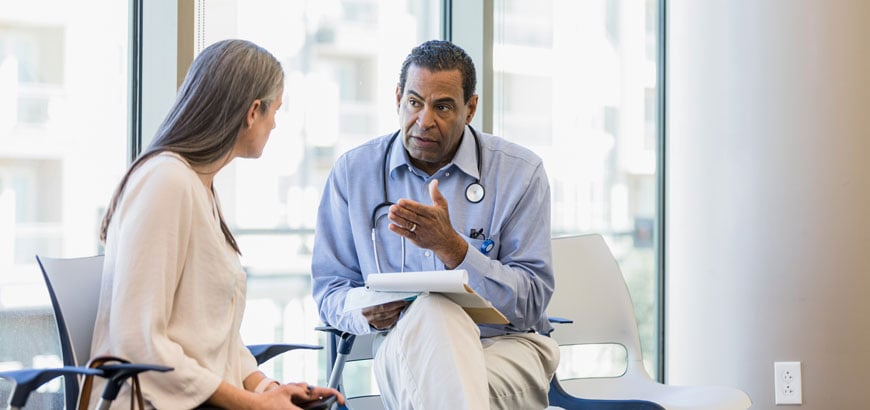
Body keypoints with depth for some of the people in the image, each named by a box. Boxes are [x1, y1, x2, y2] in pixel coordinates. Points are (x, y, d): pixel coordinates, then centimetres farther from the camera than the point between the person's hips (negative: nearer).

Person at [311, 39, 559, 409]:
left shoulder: (519, 172, 2)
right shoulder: (353, 171, 8)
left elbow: (531, 302, -4)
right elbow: (330, 288, 12)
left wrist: (451, 247, -18)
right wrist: (367, 314, -13)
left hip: (505, 345, -2)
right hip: (402, 348, 2)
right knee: (432, 310, -36)